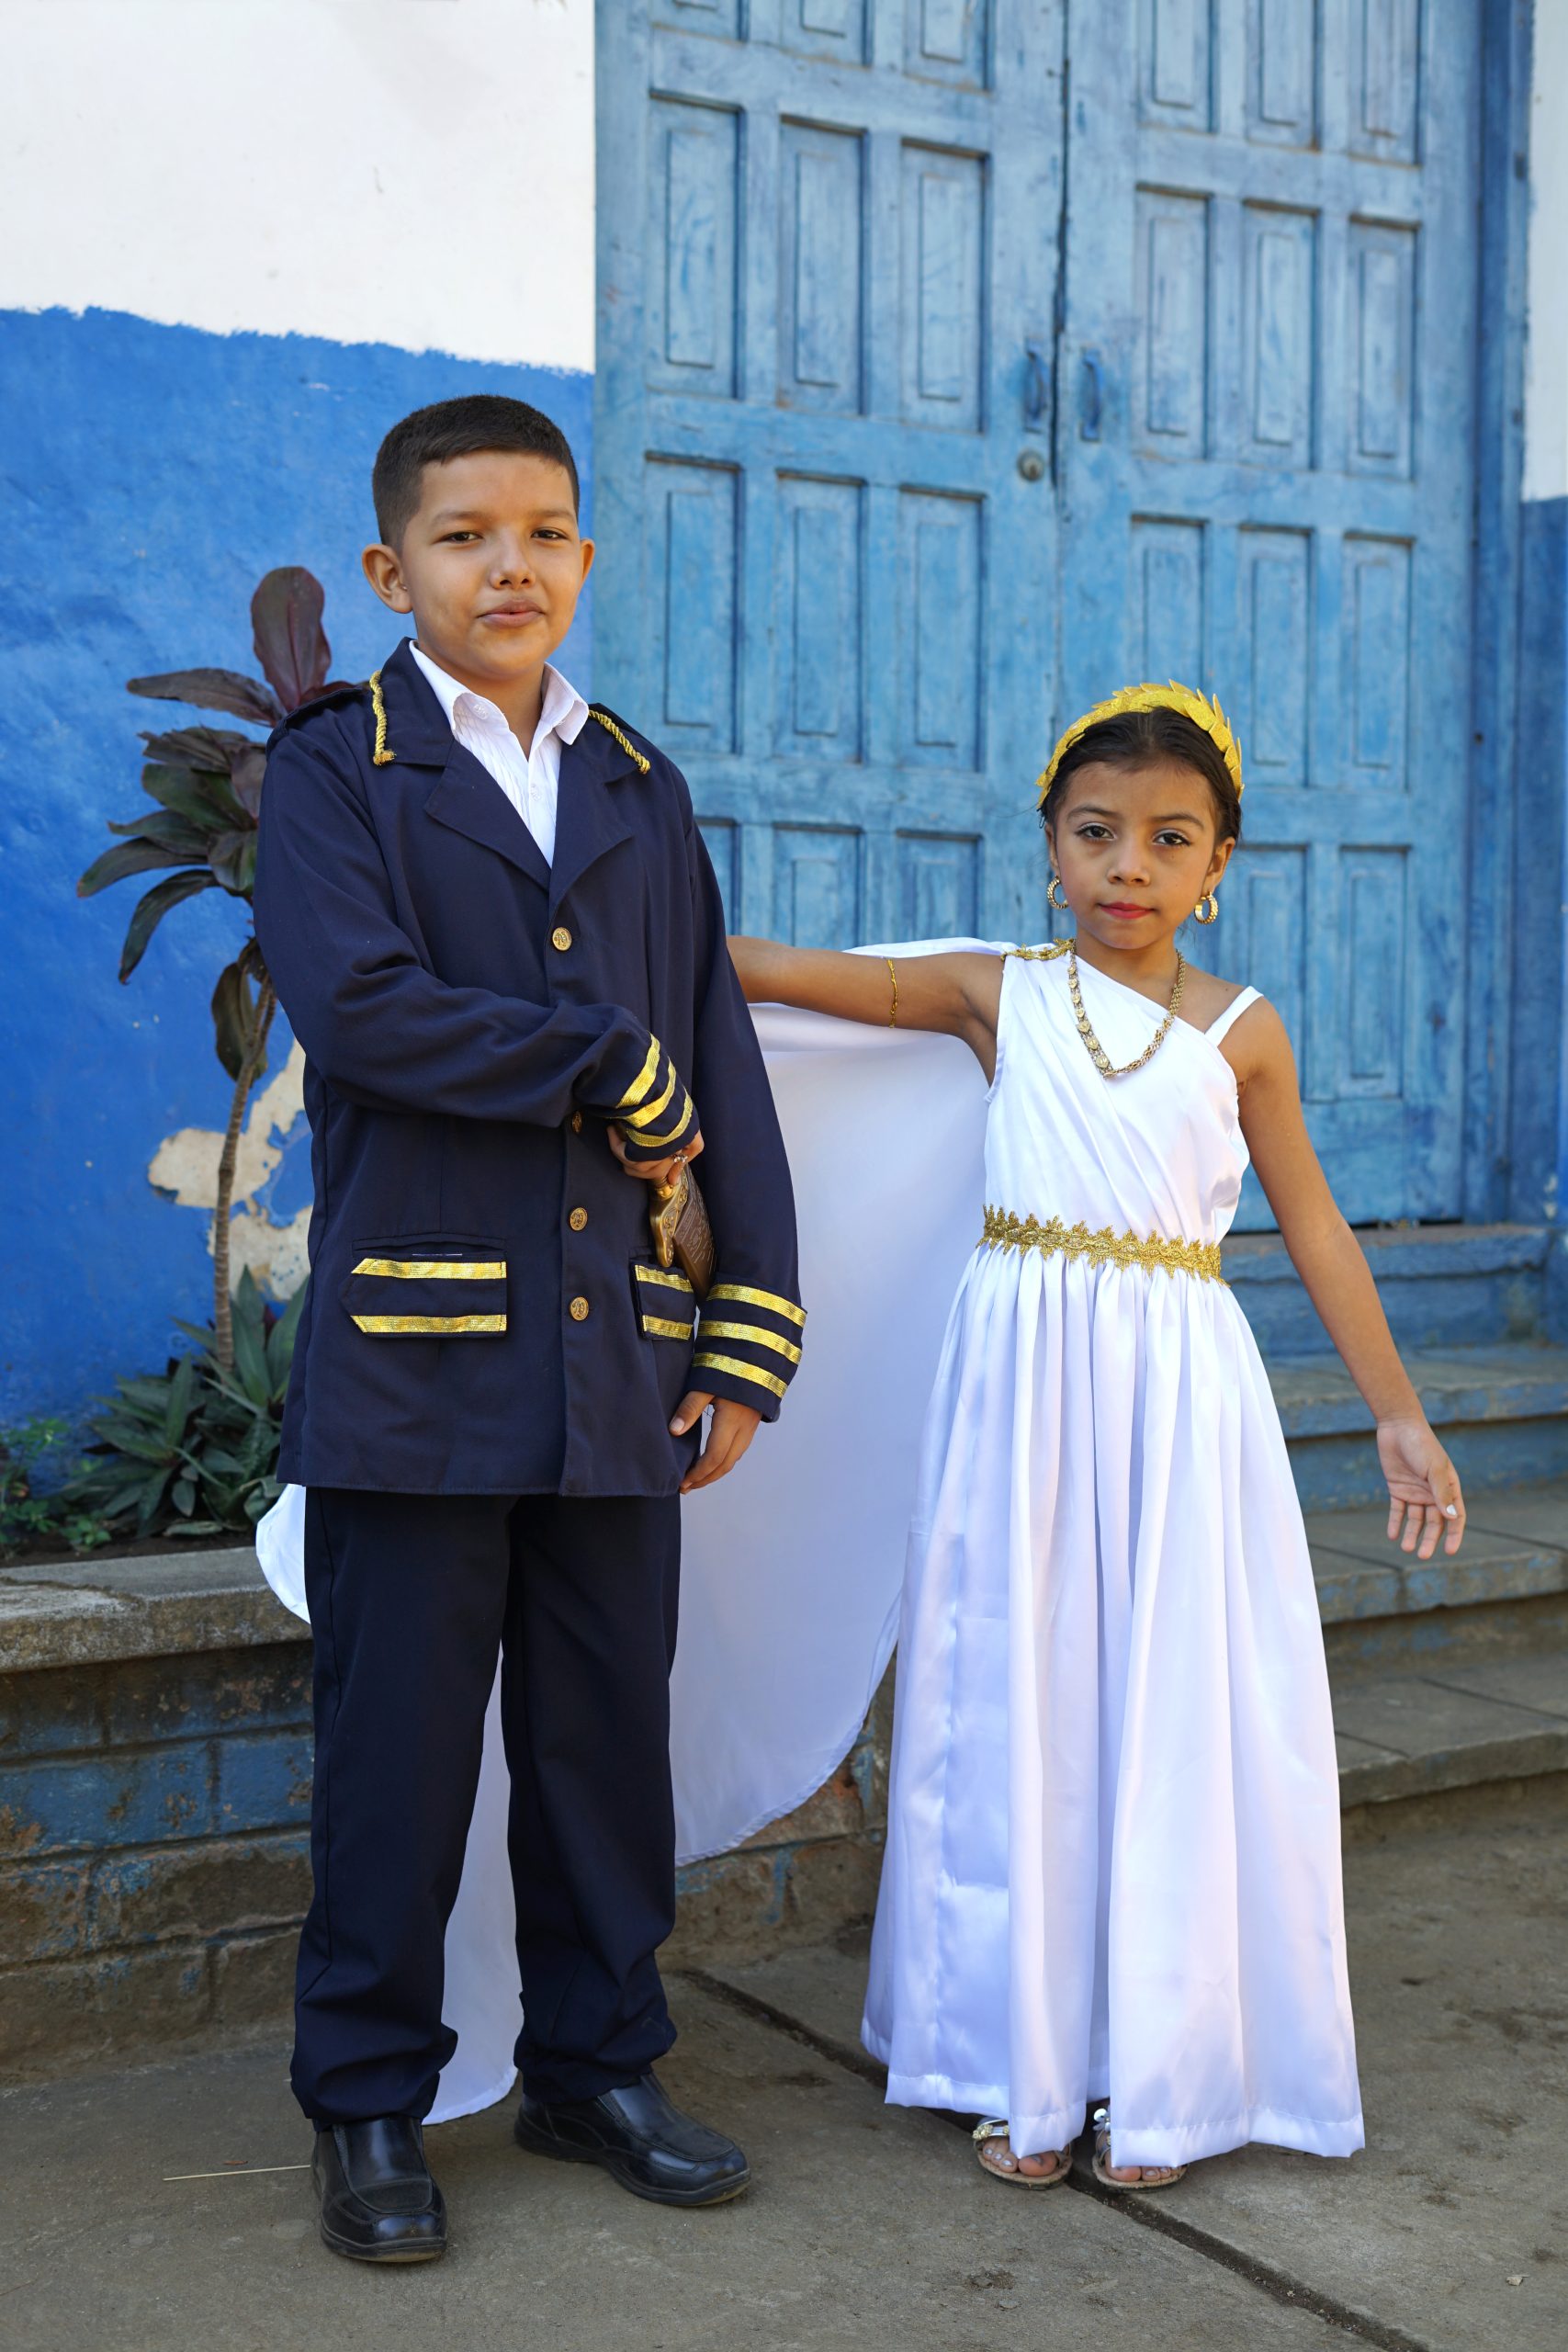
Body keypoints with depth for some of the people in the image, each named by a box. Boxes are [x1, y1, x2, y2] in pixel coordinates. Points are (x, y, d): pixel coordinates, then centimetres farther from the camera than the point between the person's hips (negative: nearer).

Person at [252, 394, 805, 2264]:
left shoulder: (642, 790, 16)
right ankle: (370, 2108, 18)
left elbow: (720, 1068, 13)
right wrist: (612, 1073, -9)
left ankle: (596, 2067, 27)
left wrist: (747, 1330, 6)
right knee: (398, 1746, 3)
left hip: (616, 1355, 4)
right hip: (413, 1342, -4)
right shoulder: (336, 769, 2)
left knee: (610, 1737, 11)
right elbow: (355, 1002, -16)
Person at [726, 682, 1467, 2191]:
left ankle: (1158, 2076, 16)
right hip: (1022, 1379, 0)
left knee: (1173, 1718, 2)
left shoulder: (1240, 1030, 6)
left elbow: (1313, 1228, 12)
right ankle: (1027, 2068, 17)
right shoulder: (1000, 996, 5)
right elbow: (778, 971, 8)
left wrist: (1398, 1415, 13)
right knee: (1017, 1712, 4)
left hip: (1176, 1389, 0)